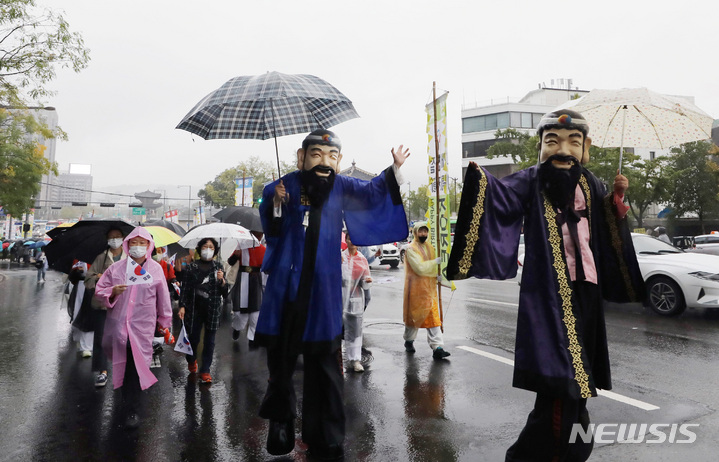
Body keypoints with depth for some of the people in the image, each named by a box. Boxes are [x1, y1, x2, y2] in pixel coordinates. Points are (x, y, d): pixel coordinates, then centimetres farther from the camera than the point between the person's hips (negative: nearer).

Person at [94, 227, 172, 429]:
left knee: (136, 366, -5)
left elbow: (163, 297, 10)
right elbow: (99, 291, 11)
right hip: (118, 323, 2)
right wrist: (112, 292, -11)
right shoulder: (116, 268, 7)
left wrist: (165, 322, 13)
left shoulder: (155, 269, 5)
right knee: (121, 364, 8)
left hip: (143, 326, -2)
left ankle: (132, 411, 5)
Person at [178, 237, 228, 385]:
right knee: (193, 338, 6)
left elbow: (225, 293, 5)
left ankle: (205, 371, 16)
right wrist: (182, 306, -5)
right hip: (194, 309, -1)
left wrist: (222, 280, -13)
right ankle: (191, 361, 38)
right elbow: (185, 288, 4)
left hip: (213, 310, 1)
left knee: (209, 341, 4)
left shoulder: (218, 267, 6)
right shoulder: (191, 268, 3)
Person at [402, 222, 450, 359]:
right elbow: (420, 268, -21)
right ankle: (409, 341, 31)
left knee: (433, 317, -1)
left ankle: (437, 347, -3)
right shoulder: (410, 249, -11)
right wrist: (435, 262, -17)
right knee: (414, 315, 9)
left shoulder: (429, 247, 13)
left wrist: (437, 276, 4)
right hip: (416, 288, -6)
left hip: (430, 287, 6)